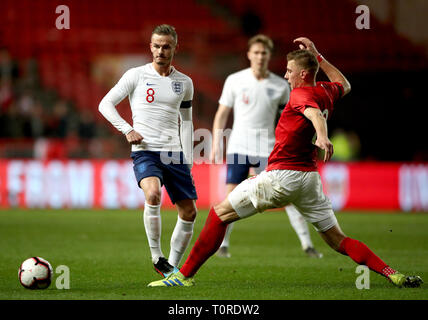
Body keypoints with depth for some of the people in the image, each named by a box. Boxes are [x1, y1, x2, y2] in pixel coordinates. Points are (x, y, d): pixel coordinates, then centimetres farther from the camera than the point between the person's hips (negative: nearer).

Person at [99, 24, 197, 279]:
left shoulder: (184, 83, 12)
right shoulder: (137, 75, 1)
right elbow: (106, 104, 2)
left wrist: (188, 160, 12)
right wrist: (127, 129, -11)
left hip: (174, 153, 5)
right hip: (145, 151, -5)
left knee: (189, 212, 2)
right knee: (153, 194, -32)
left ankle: (172, 267, 17)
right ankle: (156, 257, -18)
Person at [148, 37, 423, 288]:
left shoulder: (301, 94, -11)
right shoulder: (326, 92, 11)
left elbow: (315, 114, -33)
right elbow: (345, 85, 36)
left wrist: (322, 136, -54)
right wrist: (318, 55, 31)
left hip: (282, 175, -8)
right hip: (310, 177, 8)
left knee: (219, 215, 1)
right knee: (338, 240, 10)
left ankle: (185, 275, -1)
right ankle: (393, 275, -5)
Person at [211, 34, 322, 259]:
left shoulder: (280, 86, 3)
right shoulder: (235, 80, 1)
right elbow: (222, 114, 6)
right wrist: (216, 145, 0)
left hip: (267, 149, 1)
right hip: (238, 147, -1)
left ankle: (307, 244, 1)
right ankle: (223, 244, 4)